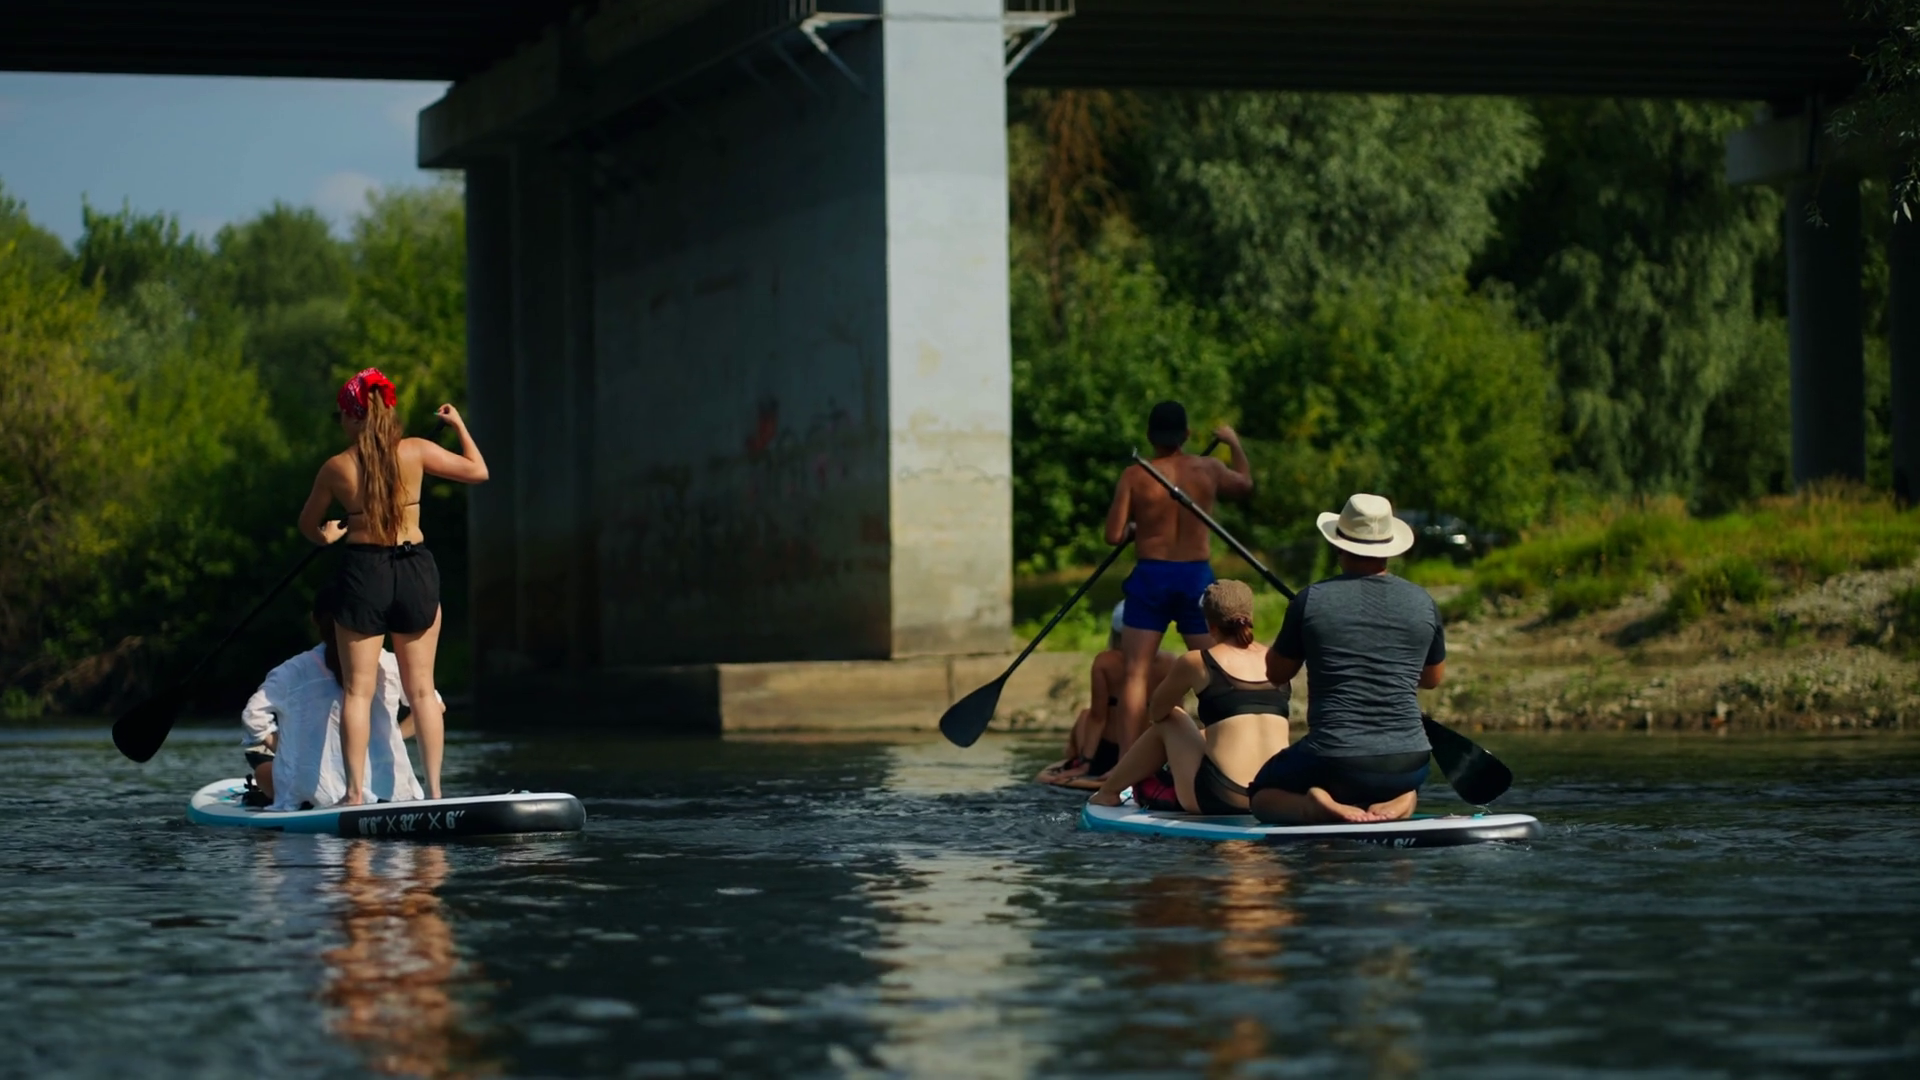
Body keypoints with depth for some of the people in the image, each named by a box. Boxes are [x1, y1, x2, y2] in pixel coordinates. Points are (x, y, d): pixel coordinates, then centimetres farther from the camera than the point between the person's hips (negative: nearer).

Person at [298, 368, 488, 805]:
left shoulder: (336, 468, -3)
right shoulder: (415, 452, -4)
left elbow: (308, 524, 13)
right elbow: (478, 471, 7)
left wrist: (326, 536, 36)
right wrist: (459, 425, 22)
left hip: (362, 572, -1)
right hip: (415, 571, 1)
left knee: (358, 691, 4)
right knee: (422, 689, 8)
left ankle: (356, 792, -2)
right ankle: (434, 790, 7)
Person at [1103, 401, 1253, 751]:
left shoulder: (1134, 476, -6)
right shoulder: (1209, 469, 1)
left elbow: (1114, 535, -9)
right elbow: (1245, 485, 24)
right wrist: (1235, 444, 40)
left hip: (1151, 577, -2)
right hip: (1197, 577, 2)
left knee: (1136, 673, 0)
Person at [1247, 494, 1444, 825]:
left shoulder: (1313, 599, -6)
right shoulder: (1422, 602, 2)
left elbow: (1276, 673, 9)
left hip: (1333, 760, -3)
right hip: (1406, 763, 3)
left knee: (1263, 795, 25)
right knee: (1405, 787, 38)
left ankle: (1318, 805, -10)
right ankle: (1401, 802, 0)